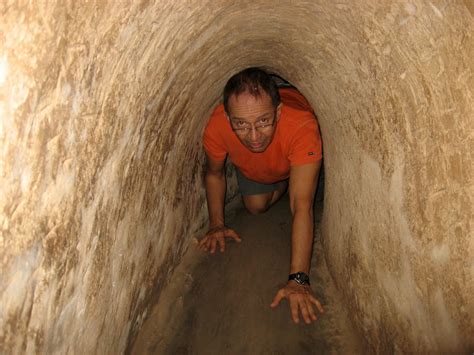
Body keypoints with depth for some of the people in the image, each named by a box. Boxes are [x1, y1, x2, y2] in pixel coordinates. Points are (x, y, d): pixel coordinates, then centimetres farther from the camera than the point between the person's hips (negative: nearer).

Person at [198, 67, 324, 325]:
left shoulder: (302, 126, -49)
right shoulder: (217, 126, -40)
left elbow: (301, 207, -50)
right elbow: (214, 174, -16)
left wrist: (298, 279, -52)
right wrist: (216, 224, -19)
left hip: (293, 155, -1)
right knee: (256, 206, -1)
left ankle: (282, 182, 32)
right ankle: (279, 183, 27)